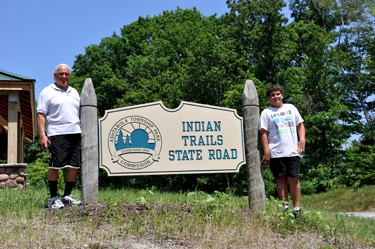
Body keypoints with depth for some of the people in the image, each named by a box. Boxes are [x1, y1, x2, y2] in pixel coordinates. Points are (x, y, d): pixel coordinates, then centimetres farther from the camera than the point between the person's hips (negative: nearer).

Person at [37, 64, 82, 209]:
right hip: (57, 134, -5)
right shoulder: (47, 92, 5)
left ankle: (67, 196, 12)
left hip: (75, 133, 5)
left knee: (74, 166, 2)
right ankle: (53, 198, 2)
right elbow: (41, 115, -2)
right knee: (55, 166, -7)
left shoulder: (74, 92, 22)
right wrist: (42, 135, -12)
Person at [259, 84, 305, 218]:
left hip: (293, 151, 2)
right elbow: (263, 133, 1)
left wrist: (302, 141, 4)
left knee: (294, 179, -1)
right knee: (281, 179, 1)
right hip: (276, 153, -1)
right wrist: (266, 152, -8)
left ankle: (296, 208, 6)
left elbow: (300, 125, 19)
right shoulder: (267, 112, 6)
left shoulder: (291, 108, 14)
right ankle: (285, 207, 8)